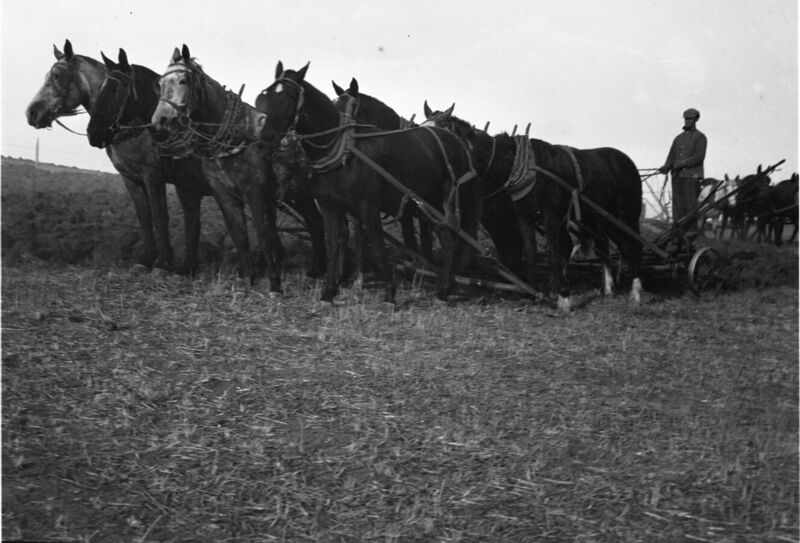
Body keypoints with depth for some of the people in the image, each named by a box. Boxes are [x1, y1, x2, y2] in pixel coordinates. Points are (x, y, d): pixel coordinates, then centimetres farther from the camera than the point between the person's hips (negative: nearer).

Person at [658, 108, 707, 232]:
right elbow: (671, 156, 14)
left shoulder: (700, 137, 4)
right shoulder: (678, 138, 21)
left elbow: (699, 156, -8)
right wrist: (666, 167, -7)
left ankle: (692, 232, -7)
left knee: (690, 205, -8)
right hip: (677, 176, 5)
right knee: (677, 206, 2)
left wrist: (683, 164, -19)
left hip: (691, 176, -5)